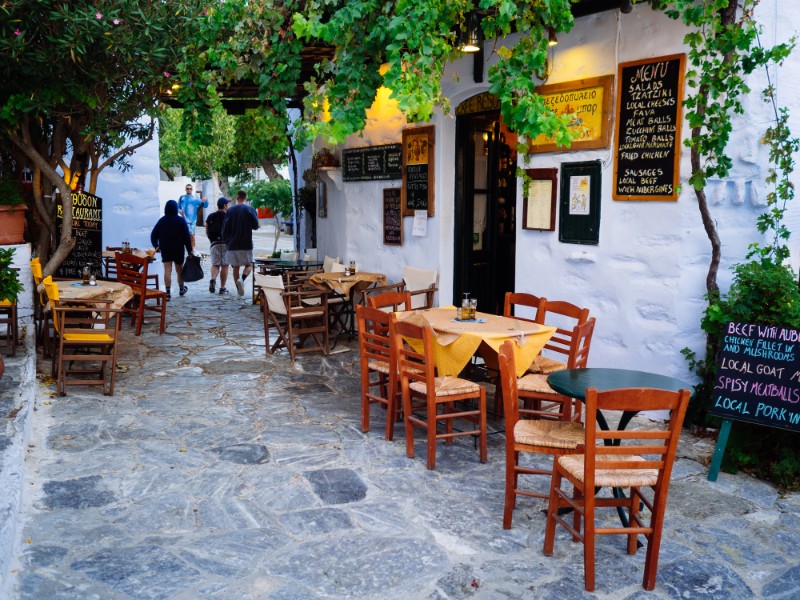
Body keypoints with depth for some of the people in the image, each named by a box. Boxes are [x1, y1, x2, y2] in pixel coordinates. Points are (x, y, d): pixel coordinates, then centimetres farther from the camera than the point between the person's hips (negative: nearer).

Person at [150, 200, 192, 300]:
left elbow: (153, 234, 2)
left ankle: (168, 292, -13)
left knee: (167, 270, -3)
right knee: (179, 269, 15)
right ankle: (181, 289, 32)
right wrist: (189, 250, -5)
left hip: (165, 250, 1)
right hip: (178, 250, -1)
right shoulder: (181, 220, -6)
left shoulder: (162, 220, 1)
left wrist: (156, 246, 12)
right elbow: (187, 236, -9)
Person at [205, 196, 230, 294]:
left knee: (215, 264, 7)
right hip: (226, 243, -2)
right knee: (224, 265, 4)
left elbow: (207, 232, 9)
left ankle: (213, 279, -22)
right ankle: (222, 288, 4)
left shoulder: (210, 217, 7)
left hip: (214, 243, 2)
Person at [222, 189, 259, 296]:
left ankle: (238, 288, 8)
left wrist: (226, 241, 14)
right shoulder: (251, 210, -4)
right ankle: (242, 279, -22)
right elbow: (255, 226, 2)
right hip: (246, 244, -2)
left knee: (235, 267, 10)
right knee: (249, 265, 7)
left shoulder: (230, 210, 2)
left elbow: (224, 229, 3)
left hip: (232, 244, 2)